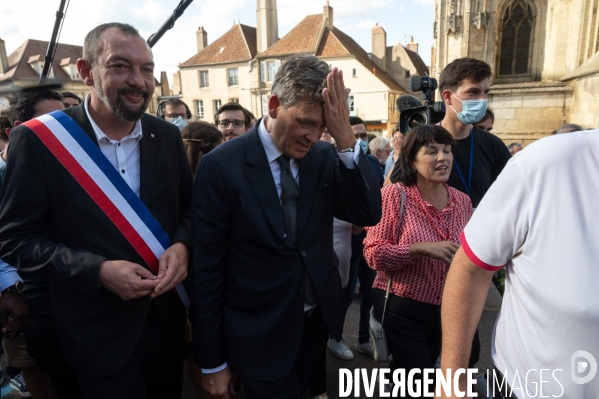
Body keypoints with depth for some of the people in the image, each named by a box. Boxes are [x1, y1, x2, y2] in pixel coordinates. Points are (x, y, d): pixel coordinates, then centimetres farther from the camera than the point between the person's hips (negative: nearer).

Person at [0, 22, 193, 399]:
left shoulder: (168, 135, -3)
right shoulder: (38, 139, -13)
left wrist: (181, 245, -15)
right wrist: (99, 270, -22)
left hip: (167, 317, 4)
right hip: (99, 332, -4)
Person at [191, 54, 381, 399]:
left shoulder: (324, 156, -5)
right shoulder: (222, 165, -17)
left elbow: (369, 214, -13)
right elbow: (206, 267, -13)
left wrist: (346, 138, -25)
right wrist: (213, 362, -7)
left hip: (317, 321, 5)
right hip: (259, 335, -4)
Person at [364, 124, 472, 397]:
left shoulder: (463, 201, 0)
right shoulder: (394, 195, -16)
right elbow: (373, 253, -20)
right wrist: (421, 248, -30)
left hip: (445, 310, 6)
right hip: (401, 308, -5)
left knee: (426, 369, 26)